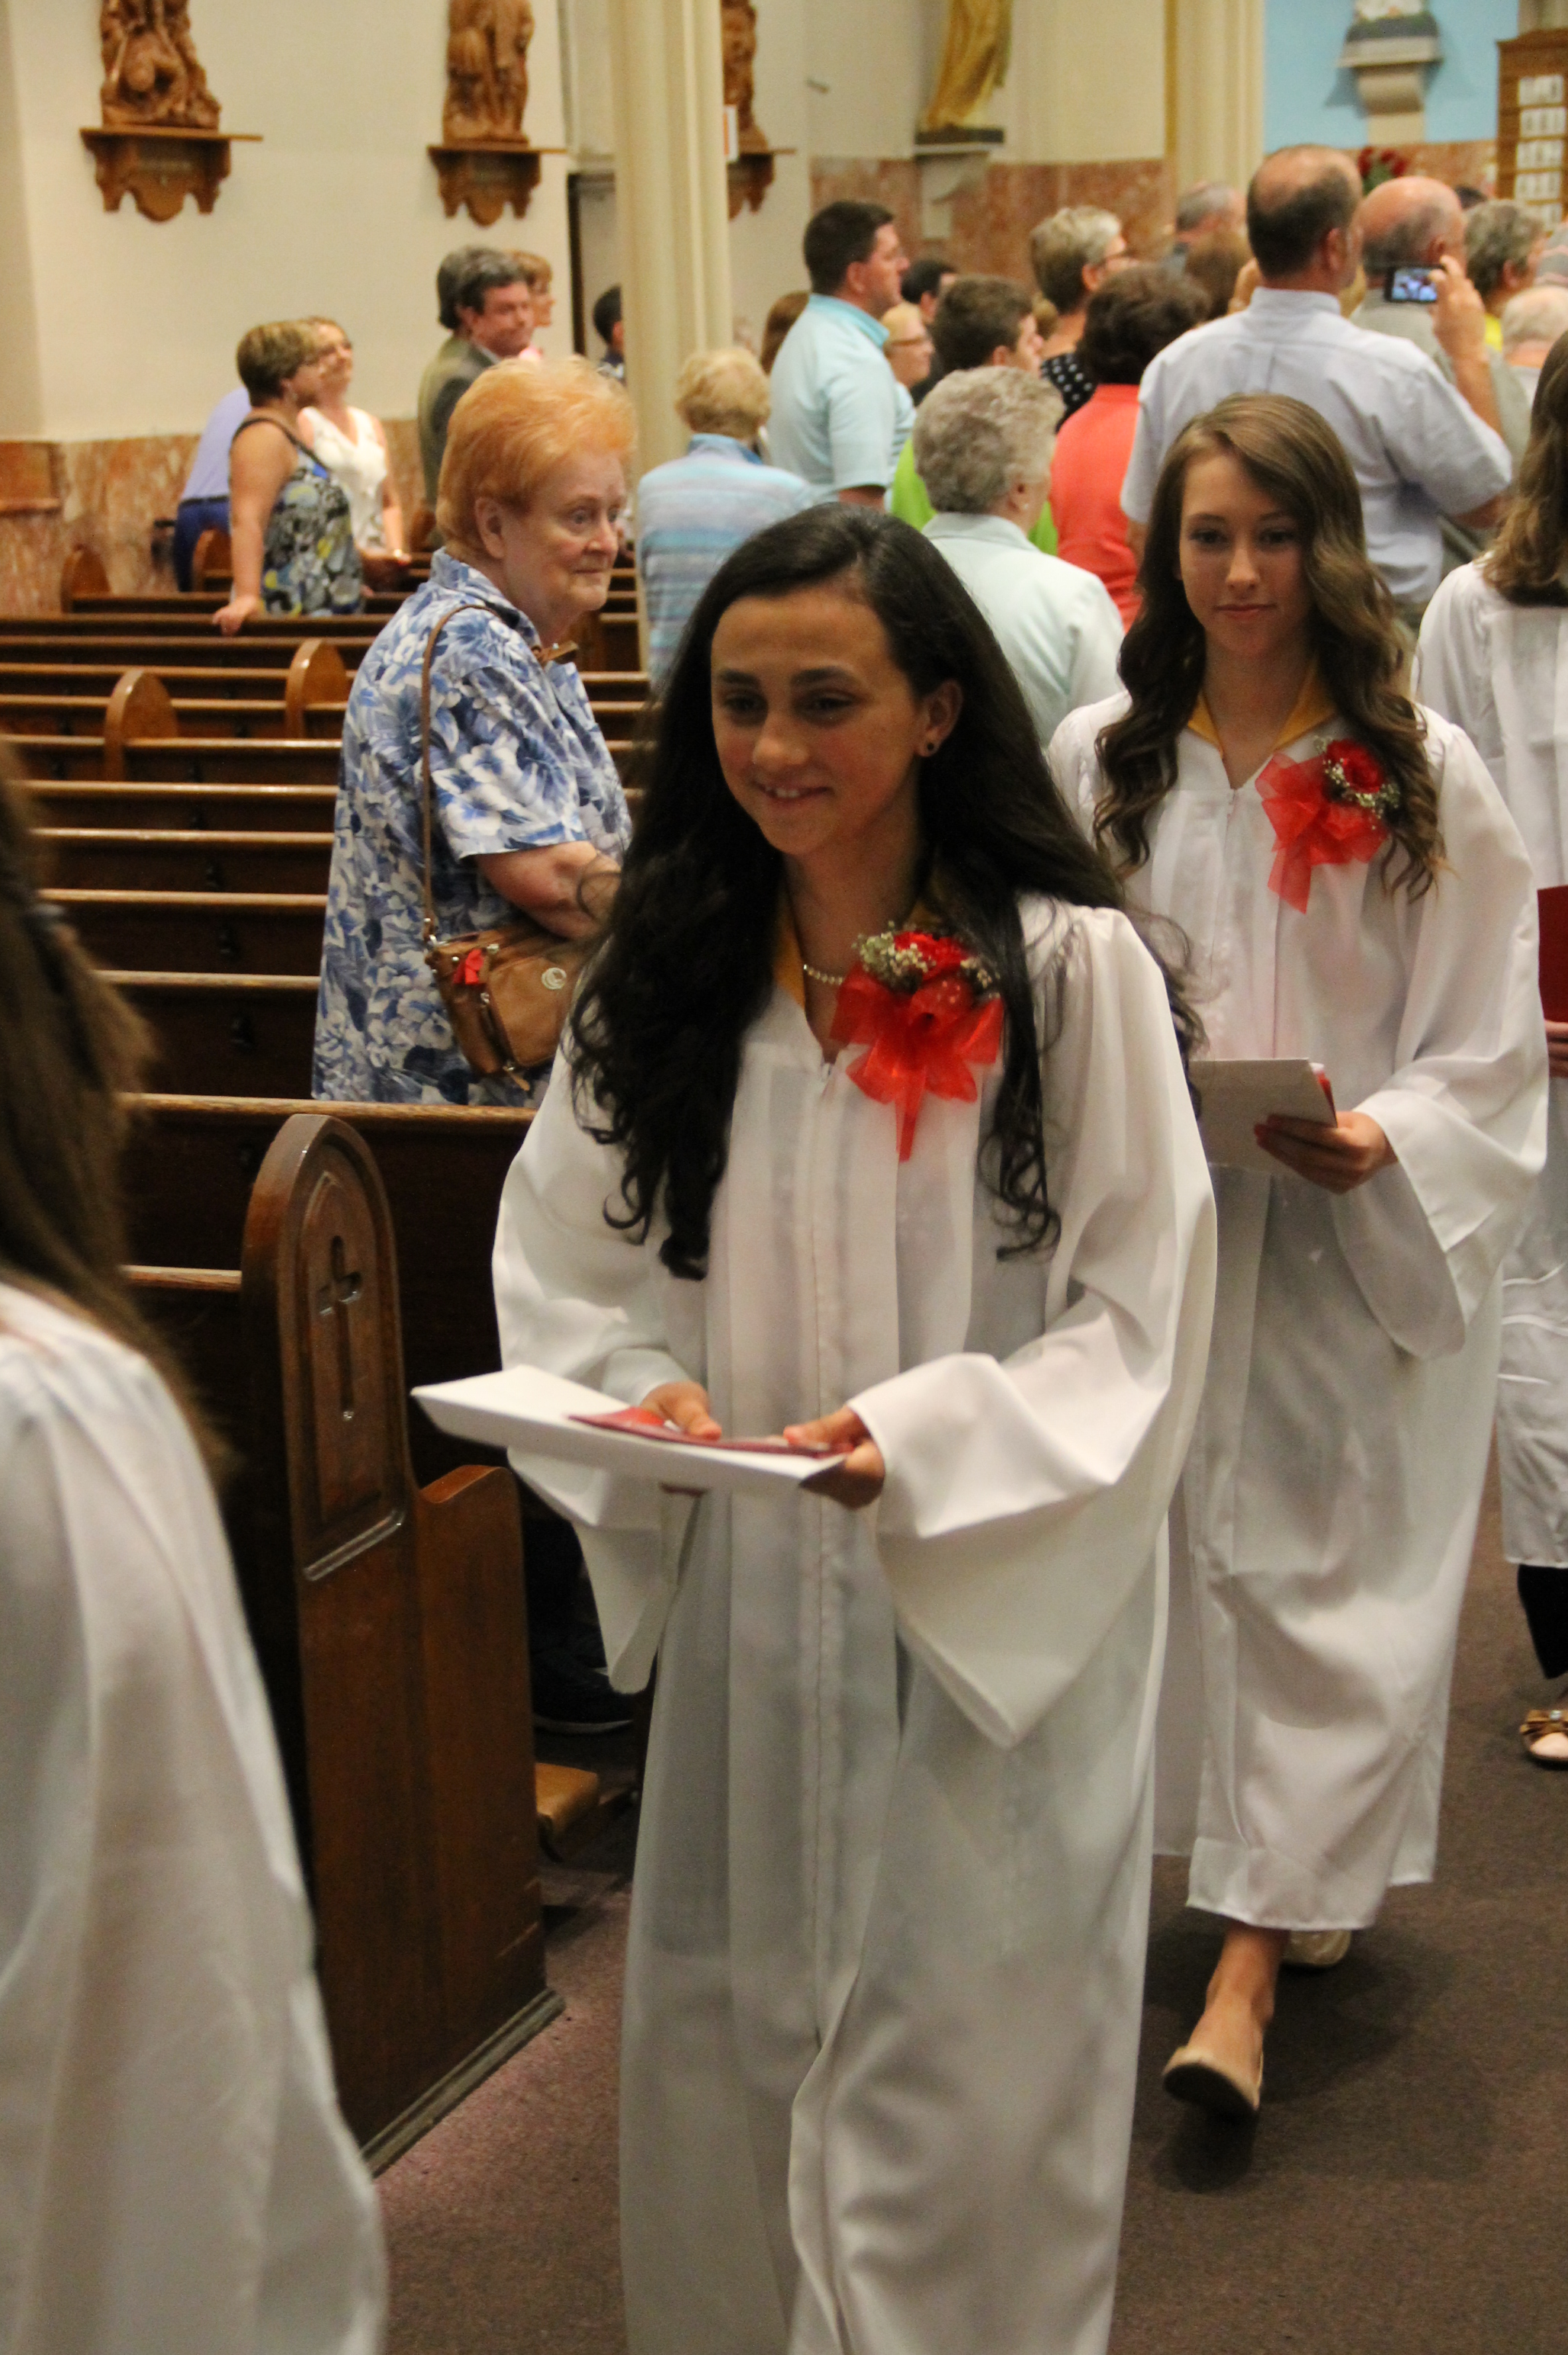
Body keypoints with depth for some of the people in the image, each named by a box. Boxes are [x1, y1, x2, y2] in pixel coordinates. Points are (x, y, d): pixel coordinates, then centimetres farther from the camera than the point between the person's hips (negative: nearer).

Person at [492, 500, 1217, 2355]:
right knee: (726, 2063, 16)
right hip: (737, 1610, 4)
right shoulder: (664, 972, 2)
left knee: (960, 2093, 5)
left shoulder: (1069, 969, -10)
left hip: (994, 1631, -4)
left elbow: (1140, 1316, -9)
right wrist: (637, 1390, -11)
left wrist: (925, 1438, -22)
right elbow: (563, 1263, 9)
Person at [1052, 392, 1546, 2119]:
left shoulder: (1423, 779, -3)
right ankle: (1300, 1885, 28)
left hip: (1359, 1242, -3)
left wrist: (1382, 1143, -21)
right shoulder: (1099, 762, 4)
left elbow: (1492, 1047, -3)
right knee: (1193, 1556, 9)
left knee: (1321, 1576, -4)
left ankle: (1250, 1971, -2)